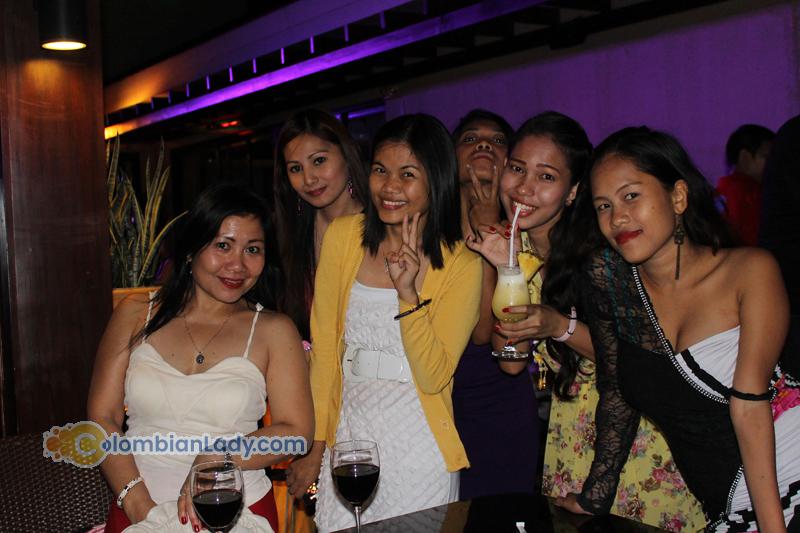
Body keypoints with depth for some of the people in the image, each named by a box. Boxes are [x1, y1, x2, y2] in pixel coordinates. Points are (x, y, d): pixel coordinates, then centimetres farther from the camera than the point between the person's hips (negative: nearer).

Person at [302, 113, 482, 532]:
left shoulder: (461, 264, -7)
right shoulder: (343, 236, -1)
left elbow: (433, 377, -12)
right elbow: (324, 347, 2)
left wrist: (409, 293, -23)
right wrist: (315, 441, -1)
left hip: (418, 446, -2)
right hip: (348, 434, 2)